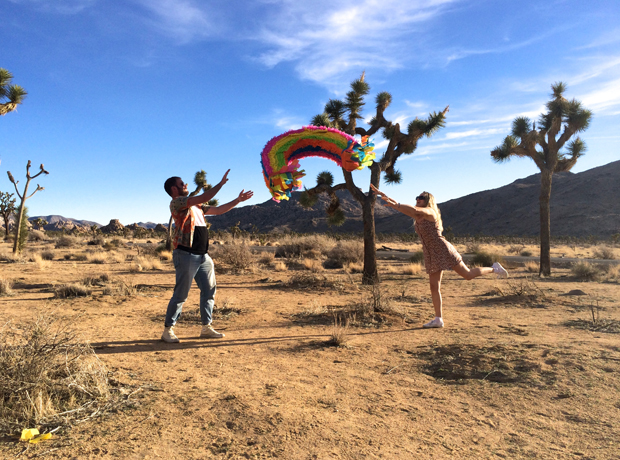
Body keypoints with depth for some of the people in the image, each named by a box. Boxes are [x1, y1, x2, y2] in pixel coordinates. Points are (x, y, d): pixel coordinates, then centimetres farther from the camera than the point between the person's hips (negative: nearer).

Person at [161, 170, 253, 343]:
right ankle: (168, 330, 9)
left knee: (209, 291, 9)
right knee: (181, 294, -4)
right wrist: (221, 183, -12)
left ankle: (206, 327, 19)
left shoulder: (196, 205, 21)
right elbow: (203, 198, -17)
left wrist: (238, 200, 18)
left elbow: (218, 210, 23)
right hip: (186, 255, -8)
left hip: (203, 255, 8)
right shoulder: (176, 203, -5)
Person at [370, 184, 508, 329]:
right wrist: (382, 195, 2)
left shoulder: (430, 212, -10)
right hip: (430, 255, 8)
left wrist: (395, 204, -31)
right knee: (434, 287, 3)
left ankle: (494, 269, 27)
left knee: (468, 275, 2)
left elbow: (414, 209, -31)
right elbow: (405, 209, 8)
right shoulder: (418, 216, 12)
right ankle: (438, 319, 7)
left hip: (443, 250, -8)